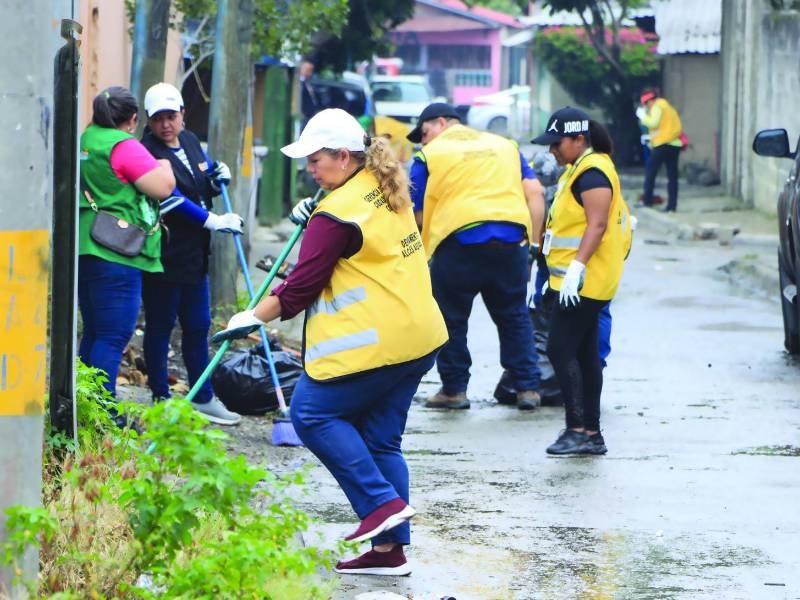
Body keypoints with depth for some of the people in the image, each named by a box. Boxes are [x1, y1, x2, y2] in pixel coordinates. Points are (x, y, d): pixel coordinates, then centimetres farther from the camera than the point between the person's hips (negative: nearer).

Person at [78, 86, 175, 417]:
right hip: (115, 256, -9)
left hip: (83, 252, 9)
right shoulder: (125, 147, -13)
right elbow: (162, 187, -16)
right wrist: (163, 165, 4)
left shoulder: (85, 141, 14)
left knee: (94, 333, 17)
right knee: (113, 336, -7)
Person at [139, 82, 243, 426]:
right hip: (163, 253, -8)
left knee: (198, 326, 12)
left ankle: (203, 399, 20)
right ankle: (161, 400, 11)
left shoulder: (190, 142, 11)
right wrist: (213, 221, -18)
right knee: (160, 326, 3)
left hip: (193, 254, 8)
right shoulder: (148, 152, -14)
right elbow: (171, 199, -21)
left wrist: (218, 177, 4)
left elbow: (204, 188, 27)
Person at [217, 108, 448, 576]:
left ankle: (382, 502, -6)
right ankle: (390, 548, 9)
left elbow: (302, 287, -13)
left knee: (312, 414, 2)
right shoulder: (387, 189, 12)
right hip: (417, 337, 9)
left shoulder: (338, 213, -16)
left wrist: (254, 318, -3)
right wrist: (315, 219, 17)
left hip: (373, 341, -9)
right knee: (379, 438, 11)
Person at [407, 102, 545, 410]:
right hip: (511, 240, 4)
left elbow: (418, 215, 5)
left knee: (451, 319, 11)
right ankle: (527, 387, 12)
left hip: (459, 240, -4)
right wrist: (533, 241, 10)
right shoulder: (505, 145, 19)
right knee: (514, 316, 15)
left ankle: (454, 388, 15)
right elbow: (534, 192, 10)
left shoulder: (429, 155, 7)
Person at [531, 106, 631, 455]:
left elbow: (597, 224, -24)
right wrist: (563, 272, 24)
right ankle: (591, 433, 15)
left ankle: (578, 430, -14)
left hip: (583, 282, -11)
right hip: (586, 283, 11)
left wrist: (577, 267, -31)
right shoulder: (580, 169, 18)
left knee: (561, 349, -13)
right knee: (585, 353, 12)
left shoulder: (592, 172, -15)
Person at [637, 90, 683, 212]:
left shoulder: (657, 107, -2)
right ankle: (672, 205, 2)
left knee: (650, 171, 1)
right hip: (675, 144, 8)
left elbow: (654, 123, -16)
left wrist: (642, 115, -1)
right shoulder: (669, 108, 25)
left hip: (663, 144, -8)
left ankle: (647, 200, -3)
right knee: (672, 176, 5)